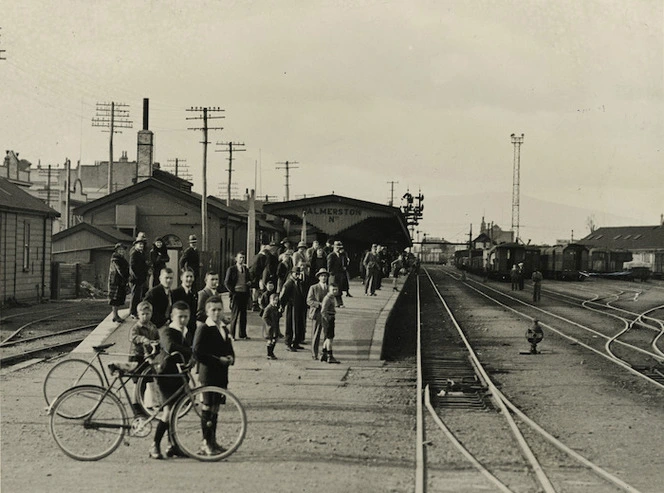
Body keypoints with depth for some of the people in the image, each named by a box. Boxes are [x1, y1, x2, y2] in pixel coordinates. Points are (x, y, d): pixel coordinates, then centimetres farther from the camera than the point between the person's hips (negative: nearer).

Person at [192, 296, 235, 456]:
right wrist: (218, 360, -18)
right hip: (208, 374, -7)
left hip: (222, 375, 7)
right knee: (208, 408, -4)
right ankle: (206, 444, 1)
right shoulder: (203, 330, -9)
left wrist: (230, 358, 0)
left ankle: (213, 441, 21)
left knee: (215, 408, 14)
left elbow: (230, 350, 23)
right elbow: (198, 354, -17)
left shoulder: (224, 329, 15)